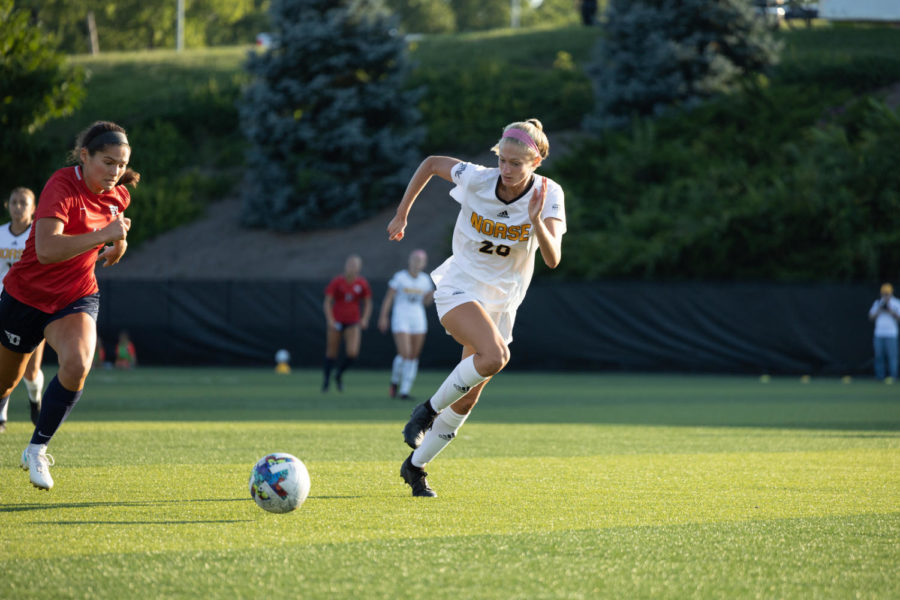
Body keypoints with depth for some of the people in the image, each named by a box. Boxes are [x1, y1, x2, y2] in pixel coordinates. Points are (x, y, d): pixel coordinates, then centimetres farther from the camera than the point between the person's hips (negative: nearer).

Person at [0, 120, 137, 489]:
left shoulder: (118, 197, -3)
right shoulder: (63, 186, -24)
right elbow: (46, 249, -39)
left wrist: (118, 245, -4)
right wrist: (102, 235, -44)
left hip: (77, 298, 4)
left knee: (78, 365, -26)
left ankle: (37, 449, -9)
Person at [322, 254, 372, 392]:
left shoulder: (362, 284, 0)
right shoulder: (337, 282, -7)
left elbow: (368, 304, 10)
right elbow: (327, 302, -5)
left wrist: (364, 319, -4)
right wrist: (330, 320, -14)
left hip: (353, 323, 1)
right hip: (336, 321, -1)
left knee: (352, 353, -12)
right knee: (332, 352, 3)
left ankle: (339, 375, 16)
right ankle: (326, 379, 24)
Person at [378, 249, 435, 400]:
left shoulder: (425, 279, 6)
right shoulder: (400, 277, -6)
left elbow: (426, 301, 13)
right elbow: (388, 297, -4)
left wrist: (433, 294, -8)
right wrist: (383, 317, -11)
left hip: (418, 320, 4)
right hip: (400, 320, -4)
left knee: (413, 357, 0)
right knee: (404, 355, -16)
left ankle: (405, 391, 7)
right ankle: (395, 381, 11)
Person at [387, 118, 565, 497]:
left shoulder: (548, 195, -14)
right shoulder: (476, 179, -15)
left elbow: (552, 260, -24)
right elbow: (431, 163, 4)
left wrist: (536, 221, -41)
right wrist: (401, 215, 7)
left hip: (501, 303, 3)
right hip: (459, 289, -3)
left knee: (468, 398, 5)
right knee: (495, 356, -33)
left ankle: (415, 465, 24)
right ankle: (428, 410, -12)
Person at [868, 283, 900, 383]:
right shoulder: (877, 303, 13)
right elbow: (871, 317, 9)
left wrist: (890, 311, -14)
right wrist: (879, 310, -5)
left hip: (891, 334, -3)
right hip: (878, 334, 3)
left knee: (892, 355, -9)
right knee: (879, 355, 2)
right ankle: (879, 376, 7)